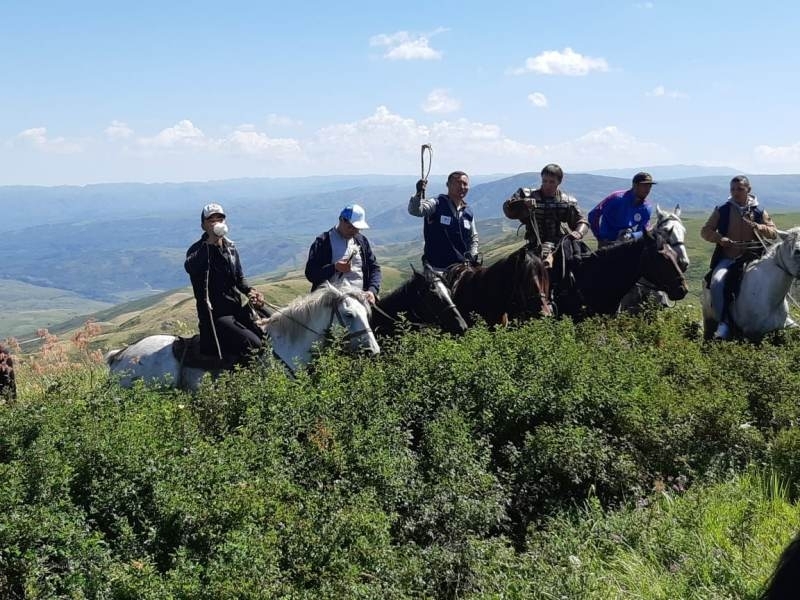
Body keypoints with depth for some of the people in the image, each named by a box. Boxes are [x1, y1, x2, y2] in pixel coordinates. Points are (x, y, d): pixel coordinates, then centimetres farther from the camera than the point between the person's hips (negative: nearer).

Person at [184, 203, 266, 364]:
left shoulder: (230, 247, 10)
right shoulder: (197, 251, -10)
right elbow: (189, 267, -35)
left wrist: (249, 290, -4)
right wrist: (210, 242, -35)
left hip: (238, 308, 7)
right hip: (215, 314, -7)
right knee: (254, 345, -21)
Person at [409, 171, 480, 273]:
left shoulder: (468, 213, 11)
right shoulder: (436, 204, -5)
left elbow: (473, 238, 23)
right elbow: (414, 210, -23)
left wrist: (473, 255, 5)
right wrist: (418, 194, -43)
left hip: (461, 267, 5)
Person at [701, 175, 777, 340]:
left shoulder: (759, 212, 10)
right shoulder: (722, 210, 8)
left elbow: (773, 233, 7)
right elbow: (705, 231, 8)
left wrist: (754, 226, -12)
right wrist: (719, 238, -13)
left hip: (751, 258, 1)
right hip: (727, 258, -1)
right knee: (717, 282, -29)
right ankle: (723, 323, -25)